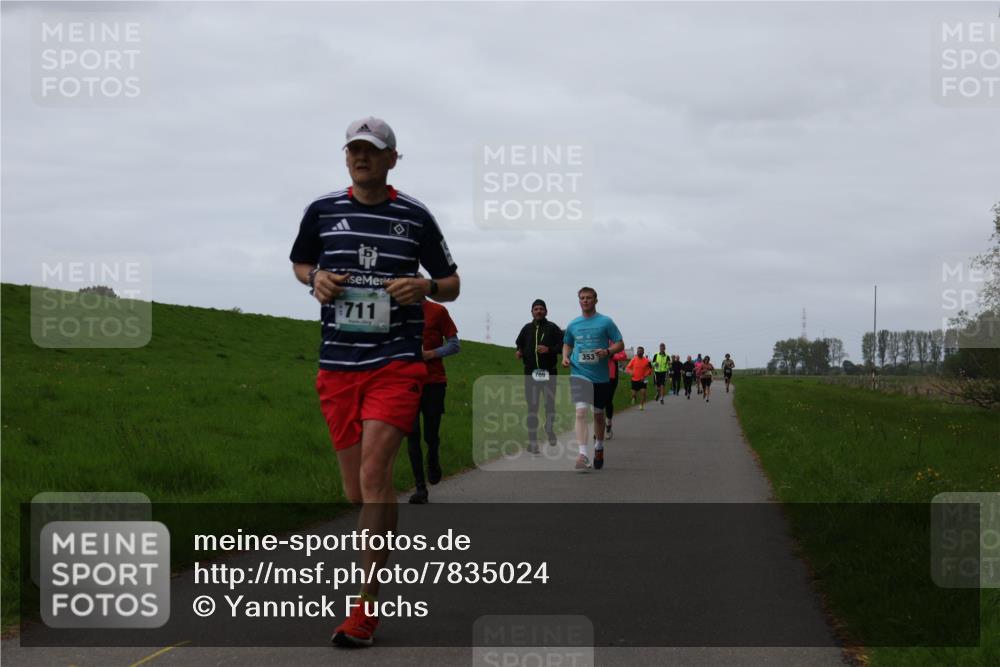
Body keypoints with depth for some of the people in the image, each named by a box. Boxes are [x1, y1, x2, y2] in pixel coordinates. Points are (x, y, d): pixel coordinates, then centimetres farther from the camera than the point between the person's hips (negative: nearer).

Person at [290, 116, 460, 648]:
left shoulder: (414, 216, 3)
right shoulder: (322, 210, 7)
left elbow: (451, 284, 12)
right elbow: (299, 262, 24)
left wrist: (423, 287, -10)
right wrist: (316, 277, 1)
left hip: (396, 363, -3)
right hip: (337, 364, 3)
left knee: (374, 472, -16)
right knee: (355, 489, 5)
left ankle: (366, 605, -12)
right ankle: (377, 572, 26)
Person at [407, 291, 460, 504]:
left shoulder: (438, 311, -1)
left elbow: (454, 344, 1)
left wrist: (430, 354, -14)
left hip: (434, 381, -2)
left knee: (431, 434, 2)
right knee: (412, 434, -4)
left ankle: (433, 460, 37)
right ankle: (420, 488, 0)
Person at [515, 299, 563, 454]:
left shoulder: (552, 328, 1)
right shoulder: (527, 328, 9)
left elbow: (563, 345, -2)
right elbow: (519, 344, 22)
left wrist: (549, 349, -17)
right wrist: (519, 352, 1)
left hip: (548, 371, -2)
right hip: (531, 372, 2)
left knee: (550, 403, 5)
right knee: (532, 406, -1)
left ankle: (549, 429, 33)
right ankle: (532, 441, 2)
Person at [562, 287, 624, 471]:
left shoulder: (606, 322, -1)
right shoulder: (573, 324, 8)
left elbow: (620, 344, -1)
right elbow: (567, 344, 24)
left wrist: (608, 352, -20)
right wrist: (565, 357, 4)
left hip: (600, 376, 0)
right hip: (579, 374, 0)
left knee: (598, 414, 14)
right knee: (581, 411, -18)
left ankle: (599, 447, 37)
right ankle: (583, 454, -26)